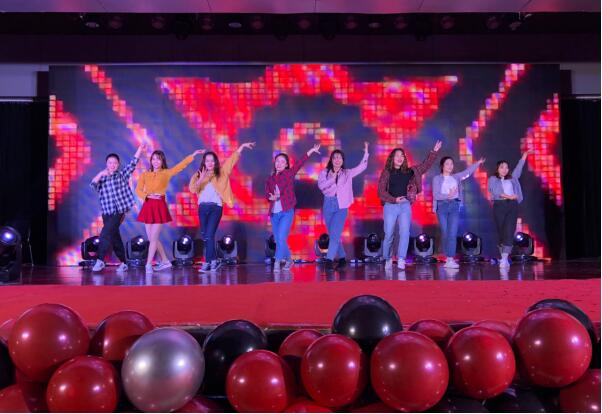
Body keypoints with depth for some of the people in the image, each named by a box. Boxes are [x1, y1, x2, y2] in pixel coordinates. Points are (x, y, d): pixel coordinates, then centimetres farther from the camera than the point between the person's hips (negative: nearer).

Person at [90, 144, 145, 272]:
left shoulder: (122, 175, 7)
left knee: (106, 234, -16)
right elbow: (93, 184, -8)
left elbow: (132, 164, 0)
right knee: (114, 236, 8)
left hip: (119, 211, -3)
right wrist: (101, 174, -23)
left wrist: (140, 149, -8)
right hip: (106, 212, 4)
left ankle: (100, 260, -8)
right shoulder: (102, 178, 11)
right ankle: (123, 262, 17)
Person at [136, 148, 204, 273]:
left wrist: (193, 155, -9)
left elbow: (181, 165, -2)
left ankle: (148, 264, 0)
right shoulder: (145, 175, 9)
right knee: (152, 238, 8)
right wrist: (148, 195, -14)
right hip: (148, 206, 4)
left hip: (159, 207, -4)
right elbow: (138, 190, 3)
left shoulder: (166, 173, 3)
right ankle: (165, 261, 21)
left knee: (153, 238, -5)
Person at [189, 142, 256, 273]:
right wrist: (201, 179, -16)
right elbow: (192, 189, -1)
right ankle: (214, 260, 22)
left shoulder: (221, 172, 9)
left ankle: (208, 262, -1)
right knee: (204, 235, 7)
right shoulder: (199, 174, 11)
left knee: (209, 235, -9)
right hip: (203, 207, 3)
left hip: (216, 207, -3)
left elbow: (232, 159, 9)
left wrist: (242, 146, 5)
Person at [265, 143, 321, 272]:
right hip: (274, 213, 4)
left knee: (281, 238, -16)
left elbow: (300, 163, -7)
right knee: (277, 240, 9)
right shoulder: (270, 178, 12)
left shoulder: (289, 174, 3)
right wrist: (271, 197, -18)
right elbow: (266, 194, 4)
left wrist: (311, 151, -16)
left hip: (286, 212, -4)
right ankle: (288, 260, 28)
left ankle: (277, 263, -9)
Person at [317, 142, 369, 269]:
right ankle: (342, 258, 20)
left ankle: (329, 259, -17)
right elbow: (321, 185, -10)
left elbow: (362, 167, 7)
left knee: (335, 234, -14)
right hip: (328, 205, 2)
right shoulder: (324, 173, 5)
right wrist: (333, 178, -15)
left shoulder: (347, 173, 9)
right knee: (333, 234, 7)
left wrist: (366, 152, 1)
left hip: (341, 206, -2)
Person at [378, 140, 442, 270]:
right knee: (389, 235, 1)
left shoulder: (409, 171, 11)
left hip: (405, 206, 2)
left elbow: (425, 165, 17)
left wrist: (434, 152, 11)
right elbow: (381, 190, -4)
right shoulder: (386, 172, 2)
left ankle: (401, 260, -14)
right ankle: (388, 260, 15)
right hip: (390, 206, -2)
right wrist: (394, 199, -15)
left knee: (405, 233, -12)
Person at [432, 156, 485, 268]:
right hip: (442, 206, -2)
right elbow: (436, 195, -6)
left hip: (454, 206, 2)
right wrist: (448, 195, -21)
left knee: (452, 233, -8)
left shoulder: (456, 177, 16)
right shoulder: (437, 178, 4)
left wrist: (478, 163, -1)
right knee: (445, 233, 1)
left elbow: (468, 171, 10)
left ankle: (450, 260, -12)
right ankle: (448, 258, 10)